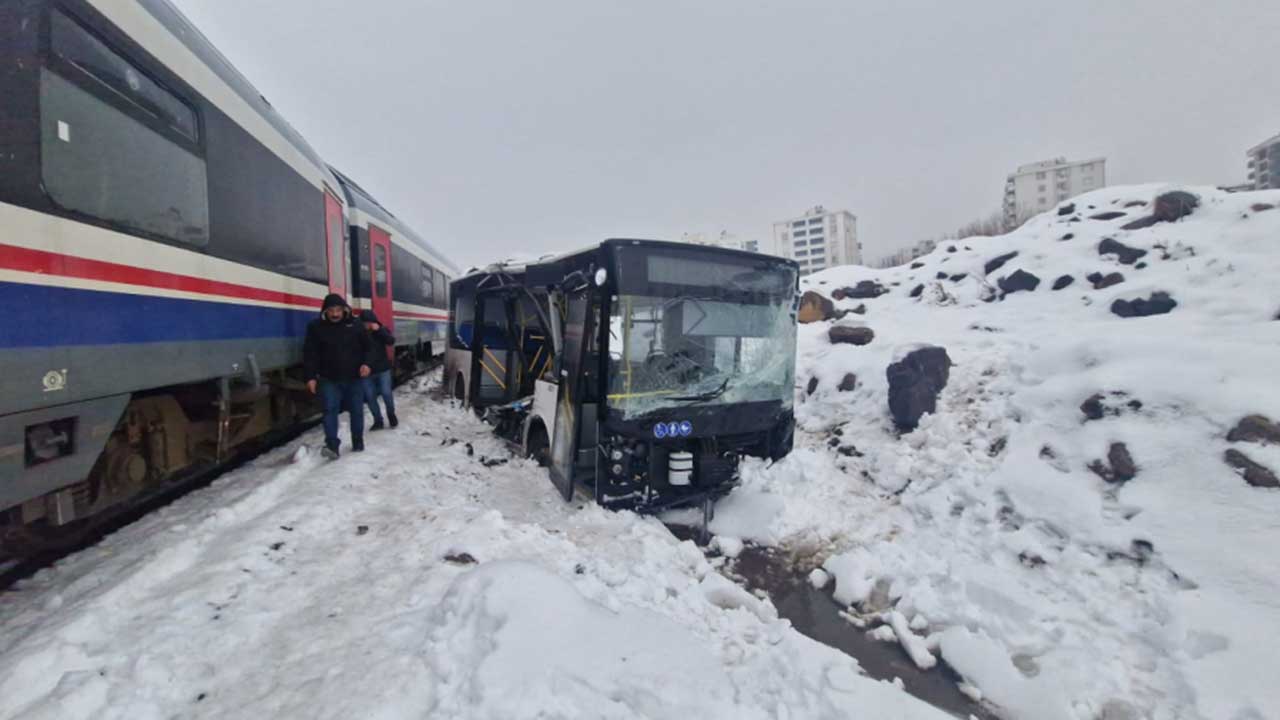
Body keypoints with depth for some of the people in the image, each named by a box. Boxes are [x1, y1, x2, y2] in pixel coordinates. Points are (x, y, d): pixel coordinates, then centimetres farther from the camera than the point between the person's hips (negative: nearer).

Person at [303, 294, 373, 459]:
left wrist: (366, 363, -11)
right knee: (330, 410, -11)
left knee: (356, 410, 9)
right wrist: (310, 376, -8)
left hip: (354, 378, 1)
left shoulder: (355, 326, 1)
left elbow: (368, 347, 7)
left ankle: (358, 441, 23)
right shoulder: (316, 327, -1)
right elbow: (309, 353, -1)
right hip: (329, 379, -1)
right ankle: (332, 445, -15)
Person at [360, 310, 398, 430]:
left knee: (386, 393, -3)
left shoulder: (381, 330, -2)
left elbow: (391, 342, -18)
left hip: (383, 368, -1)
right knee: (370, 397, 5)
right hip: (367, 370, 1)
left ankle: (391, 415, 22)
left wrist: (379, 329, -26)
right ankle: (378, 421, 18)